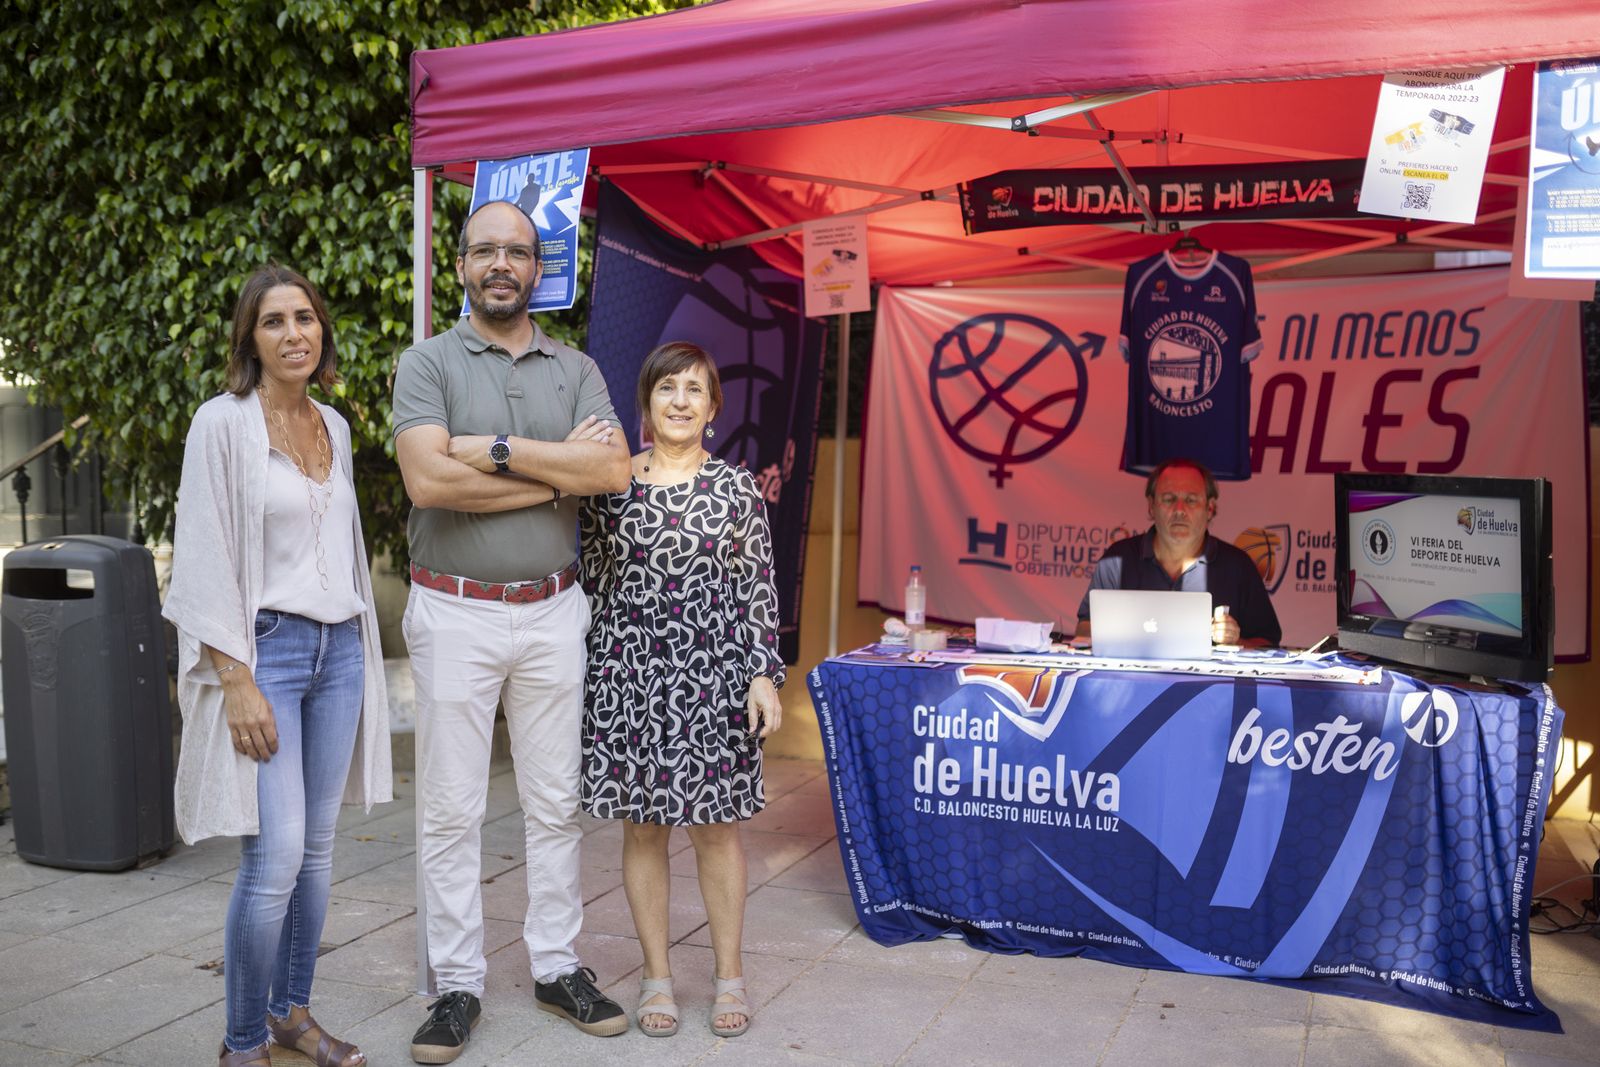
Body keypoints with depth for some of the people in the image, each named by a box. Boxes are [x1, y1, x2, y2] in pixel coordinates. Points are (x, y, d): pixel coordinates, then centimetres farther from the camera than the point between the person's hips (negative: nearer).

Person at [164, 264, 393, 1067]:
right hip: (264, 647, -6)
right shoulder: (223, 423, -7)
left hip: (338, 647, 6)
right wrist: (237, 682, -15)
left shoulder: (334, 426, 11)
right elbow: (204, 562, -10)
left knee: (317, 850, 11)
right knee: (275, 860, -8)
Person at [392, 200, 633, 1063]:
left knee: (555, 802, 11)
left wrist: (496, 450, -14)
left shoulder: (576, 369, 8)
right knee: (451, 811, 4)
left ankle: (556, 965, 26)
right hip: (455, 613, -2)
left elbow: (613, 471, -8)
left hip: (553, 611, 3)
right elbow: (427, 480, -17)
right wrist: (560, 472, -12)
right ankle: (457, 984, 18)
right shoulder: (427, 363, 0)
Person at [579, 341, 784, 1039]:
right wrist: (592, 675, 6)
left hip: (714, 673, -1)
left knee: (717, 825, 7)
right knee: (642, 826, 8)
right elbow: (593, 580, 8)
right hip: (629, 673, 1)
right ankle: (657, 975, 24)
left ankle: (729, 975, 22)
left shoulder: (737, 489, 2)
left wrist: (764, 675, -5)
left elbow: (758, 590, 2)